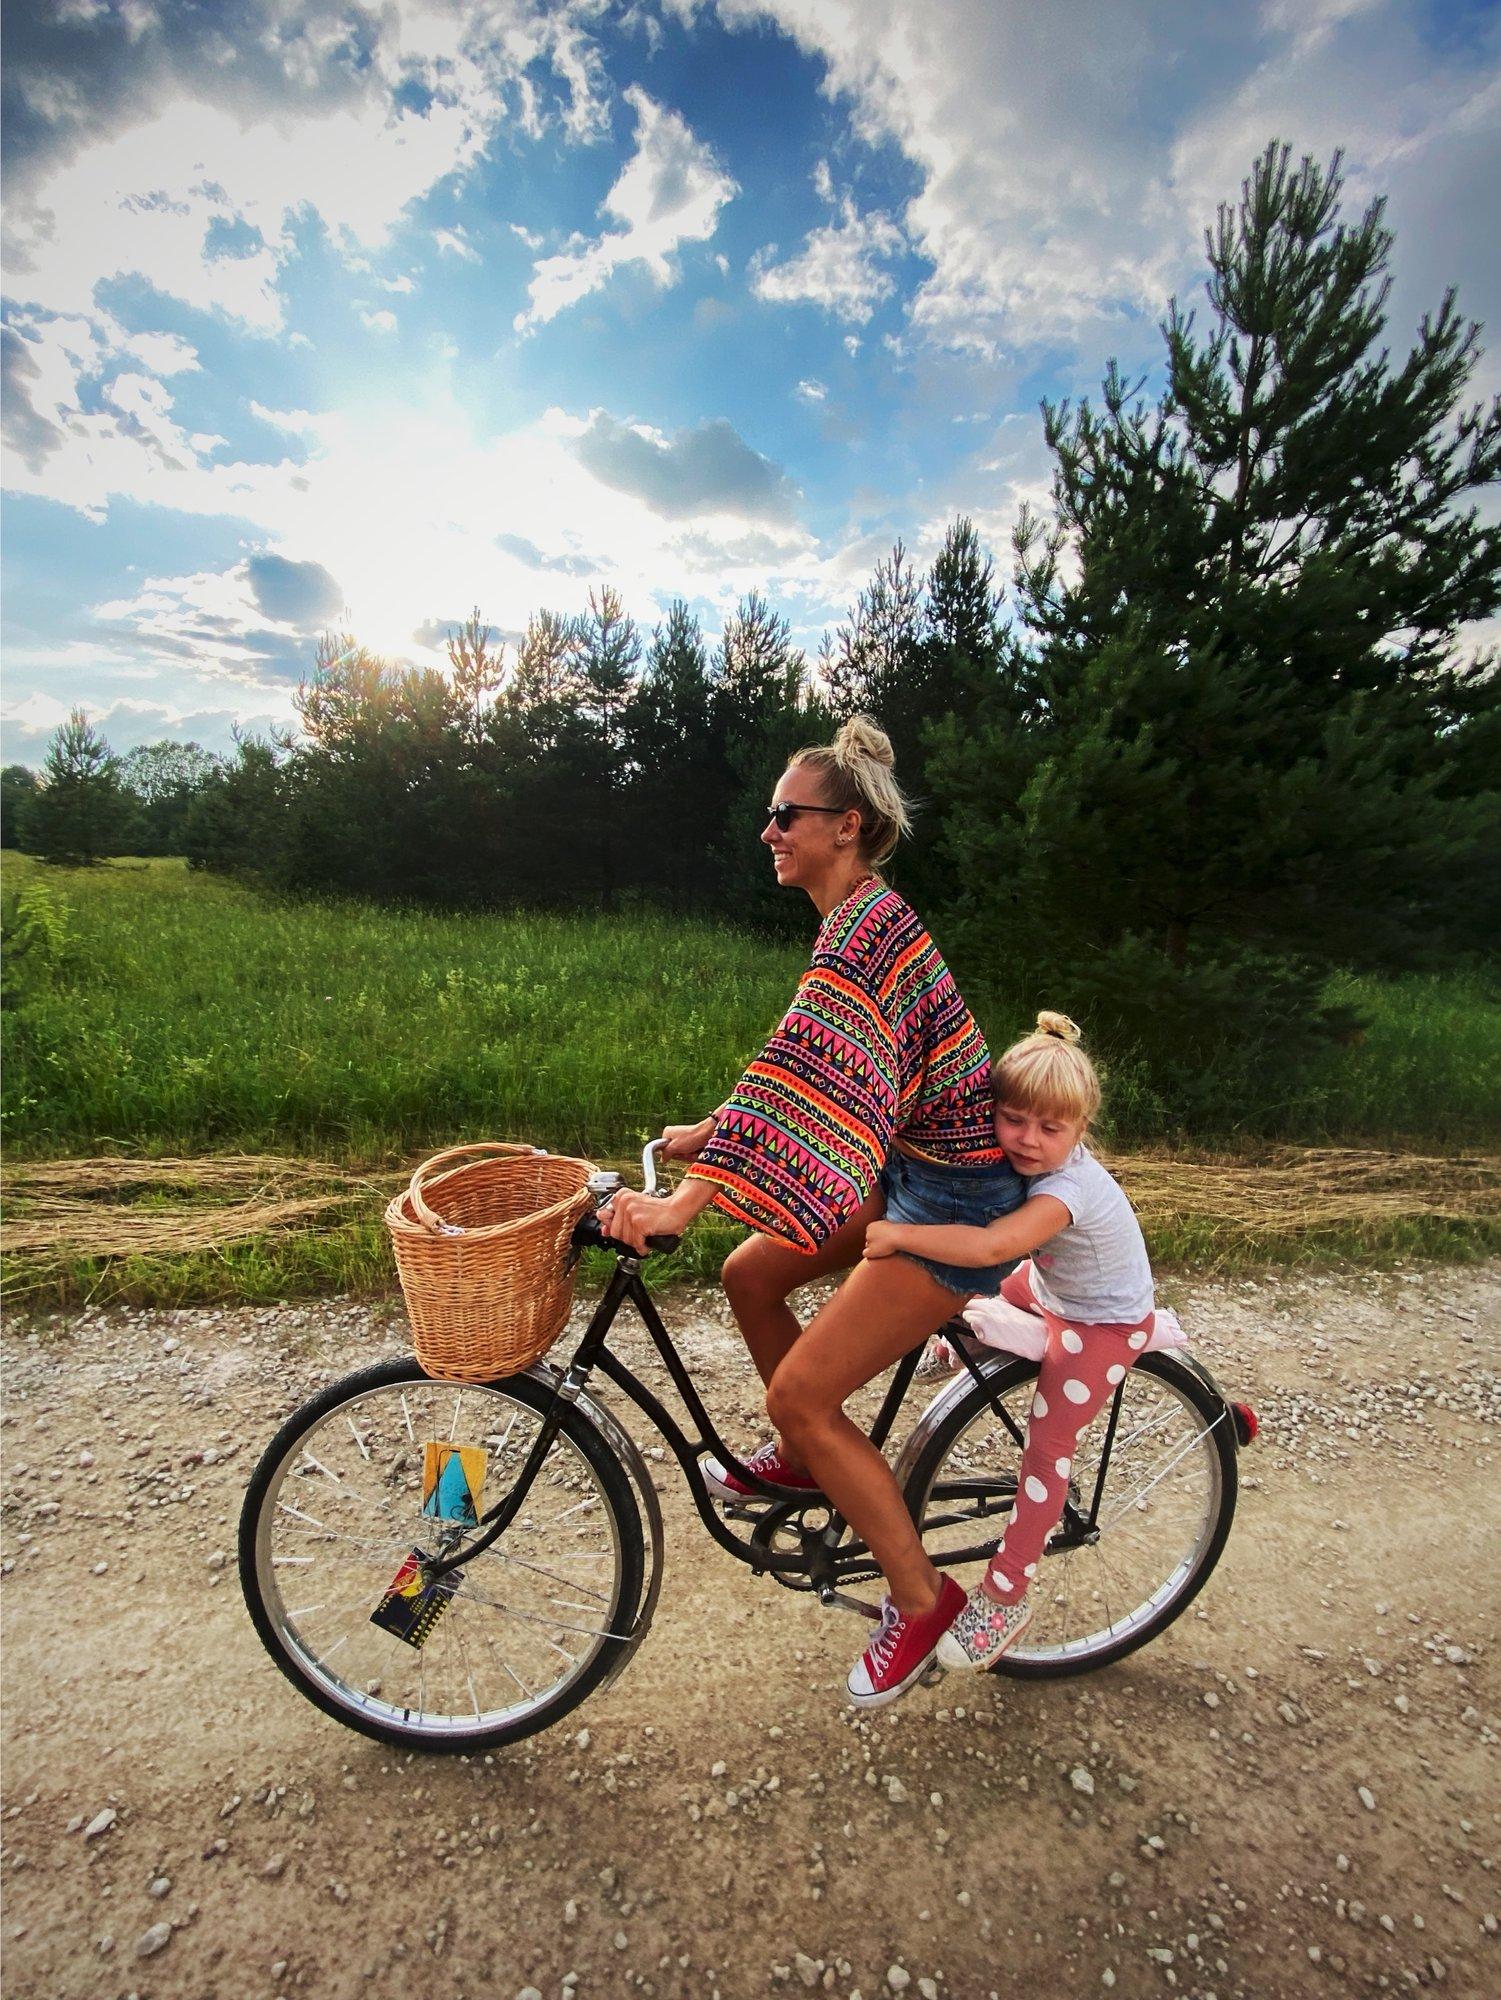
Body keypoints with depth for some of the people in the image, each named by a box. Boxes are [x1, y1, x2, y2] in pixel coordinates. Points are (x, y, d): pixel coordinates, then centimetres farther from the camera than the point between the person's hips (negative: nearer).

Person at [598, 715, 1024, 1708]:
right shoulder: (860, 917, 8)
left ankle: (922, 1597, 19)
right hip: (910, 1166, 9)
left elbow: (809, 1069, -36)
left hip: (958, 1197, -9)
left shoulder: (868, 923, -22)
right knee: (750, 1274, 13)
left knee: (803, 1393, -6)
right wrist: (711, 1132, 13)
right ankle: (802, 1458, 35)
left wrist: (687, 1200, -41)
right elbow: (813, 1063, 15)